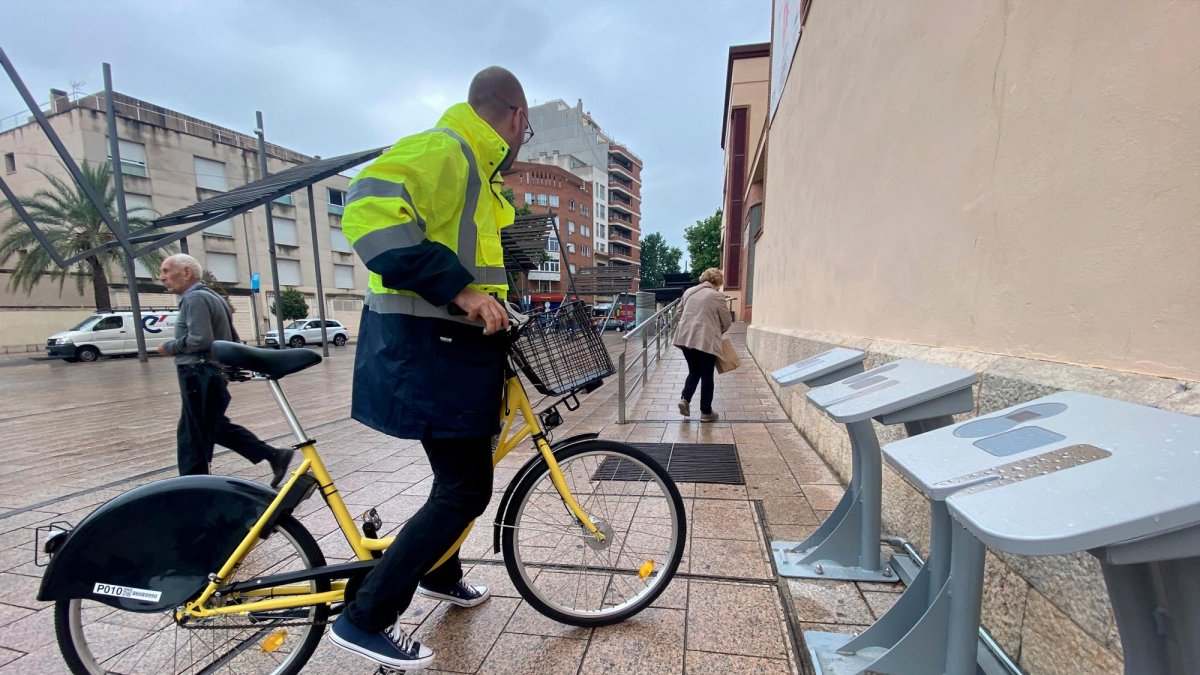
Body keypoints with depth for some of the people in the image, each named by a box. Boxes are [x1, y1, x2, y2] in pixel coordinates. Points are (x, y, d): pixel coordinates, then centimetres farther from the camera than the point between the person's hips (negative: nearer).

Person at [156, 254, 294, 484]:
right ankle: (274, 456, 15)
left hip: (200, 376, -10)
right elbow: (230, 337, 22)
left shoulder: (194, 298, -14)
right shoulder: (210, 296, 17)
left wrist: (169, 347, -10)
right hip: (211, 374, 10)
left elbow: (199, 340, -25)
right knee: (217, 427, 16)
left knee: (193, 436, 0)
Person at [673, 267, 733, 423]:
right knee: (707, 376, 6)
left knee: (694, 371, 20)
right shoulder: (717, 296, -5)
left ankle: (685, 399, 3)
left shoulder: (689, 291, 12)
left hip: (685, 337, 5)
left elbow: (680, 312, 21)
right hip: (706, 340, -5)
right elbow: (727, 321, 0)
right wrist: (718, 331, 19)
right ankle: (706, 412, 13)